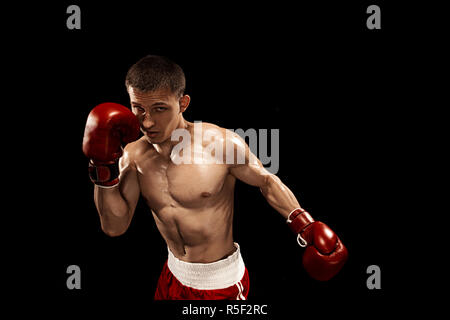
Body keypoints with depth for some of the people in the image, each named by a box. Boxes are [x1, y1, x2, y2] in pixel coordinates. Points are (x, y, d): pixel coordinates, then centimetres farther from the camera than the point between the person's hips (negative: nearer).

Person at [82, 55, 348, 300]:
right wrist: (103, 169, -18)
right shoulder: (134, 156, -7)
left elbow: (266, 181, -4)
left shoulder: (221, 143, -20)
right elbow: (115, 226, -7)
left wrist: (304, 225, -14)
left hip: (221, 282, -5)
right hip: (174, 276, 5)